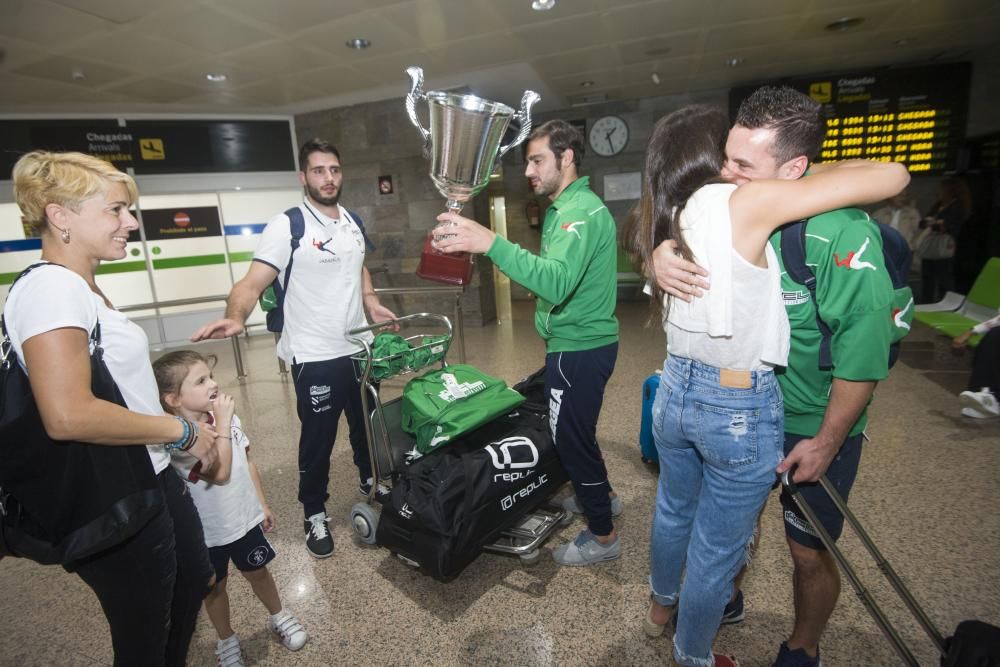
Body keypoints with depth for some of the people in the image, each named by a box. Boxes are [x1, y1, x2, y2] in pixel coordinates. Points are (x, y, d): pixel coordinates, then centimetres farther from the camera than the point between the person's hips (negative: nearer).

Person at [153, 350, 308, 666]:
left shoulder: (228, 419, -8)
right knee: (215, 588, 19)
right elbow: (220, 473, -35)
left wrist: (262, 504, 9)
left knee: (257, 572, 21)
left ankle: (279, 618, 44)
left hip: (245, 518, 4)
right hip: (206, 532, -4)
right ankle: (227, 640, 43)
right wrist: (222, 424, -33)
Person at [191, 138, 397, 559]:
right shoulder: (287, 226, -14)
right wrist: (235, 318, -41)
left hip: (359, 347, 6)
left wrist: (374, 305, 7)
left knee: (367, 423, 22)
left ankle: (371, 480, 48)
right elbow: (252, 283, -22)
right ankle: (314, 514, 29)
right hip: (315, 357, -6)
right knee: (318, 438, 8)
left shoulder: (354, 223, 7)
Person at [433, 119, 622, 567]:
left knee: (571, 435, 2)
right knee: (572, 428, 23)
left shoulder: (583, 211, -20)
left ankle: (602, 536, 22)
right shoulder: (564, 207, 13)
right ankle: (601, 495, 45)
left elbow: (558, 282, -37)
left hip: (579, 349, -10)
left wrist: (491, 243, -45)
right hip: (575, 342, 10)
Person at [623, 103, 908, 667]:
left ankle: (663, 601, 55)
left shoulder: (664, 218, 1)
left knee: (674, 510, 29)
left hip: (677, 392, 7)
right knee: (718, 549, 15)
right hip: (741, 408, -7)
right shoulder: (741, 204, -18)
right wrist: (816, 172, 3)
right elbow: (892, 176, -13)